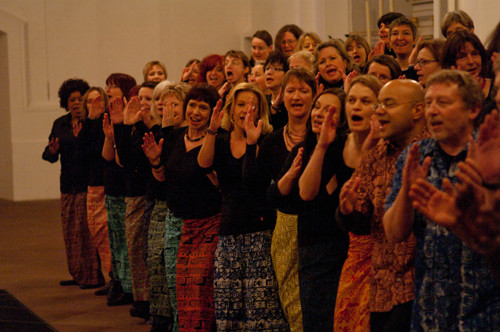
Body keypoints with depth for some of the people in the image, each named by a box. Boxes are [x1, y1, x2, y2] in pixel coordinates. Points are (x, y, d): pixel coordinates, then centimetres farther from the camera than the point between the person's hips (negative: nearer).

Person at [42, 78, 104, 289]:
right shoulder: (60, 125, 13)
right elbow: (49, 155, 14)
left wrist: (81, 136, -24)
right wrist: (52, 151, -8)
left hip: (89, 184, -6)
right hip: (68, 185, 6)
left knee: (88, 230, -8)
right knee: (70, 230, 9)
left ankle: (94, 276, -1)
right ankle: (78, 275, 20)